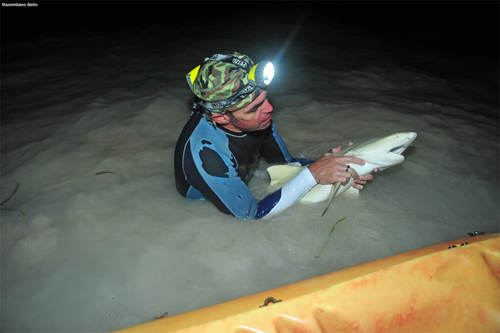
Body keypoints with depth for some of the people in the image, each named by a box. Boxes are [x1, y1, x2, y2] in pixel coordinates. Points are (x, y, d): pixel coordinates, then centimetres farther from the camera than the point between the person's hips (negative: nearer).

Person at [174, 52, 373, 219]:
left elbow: (285, 164, 0)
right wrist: (313, 174, -29)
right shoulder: (204, 150, -35)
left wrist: (336, 169, -16)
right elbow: (252, 216, -28)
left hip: (241, 194, 6)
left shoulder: (256, 116, -15)